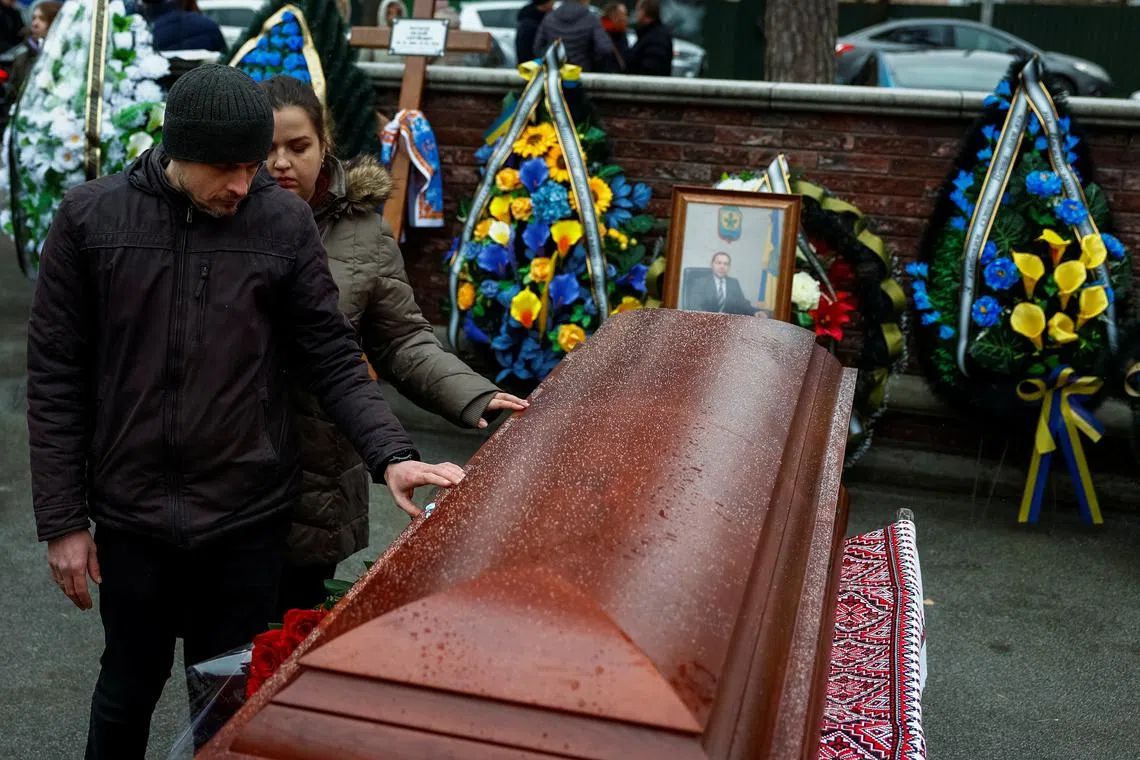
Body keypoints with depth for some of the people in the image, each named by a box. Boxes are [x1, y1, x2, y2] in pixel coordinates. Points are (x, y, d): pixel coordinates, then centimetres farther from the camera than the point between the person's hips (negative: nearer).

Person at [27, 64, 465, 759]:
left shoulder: (286, 221, -5)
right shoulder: (90, 218, -5)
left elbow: (334, 358, -3)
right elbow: (56, 377, -1)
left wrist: (390, 455, -18)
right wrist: (62, 520, -2)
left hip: (251, 519, 0)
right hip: (131, 517, 0)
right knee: (128, 689, 17)